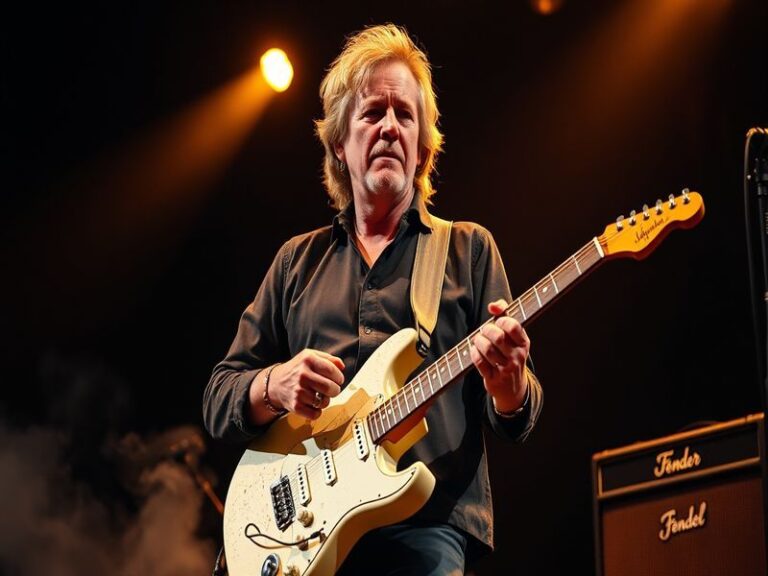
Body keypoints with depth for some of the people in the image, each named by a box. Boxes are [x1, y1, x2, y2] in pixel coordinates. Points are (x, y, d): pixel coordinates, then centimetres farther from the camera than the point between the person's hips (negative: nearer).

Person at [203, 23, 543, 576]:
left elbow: (517, 420, 8)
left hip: (425, 525, -1)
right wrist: (273, 386, -6)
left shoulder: (468, 250, 13)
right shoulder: (299, 261, 20)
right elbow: (218, 400, 17)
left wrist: (505, 381, -16)